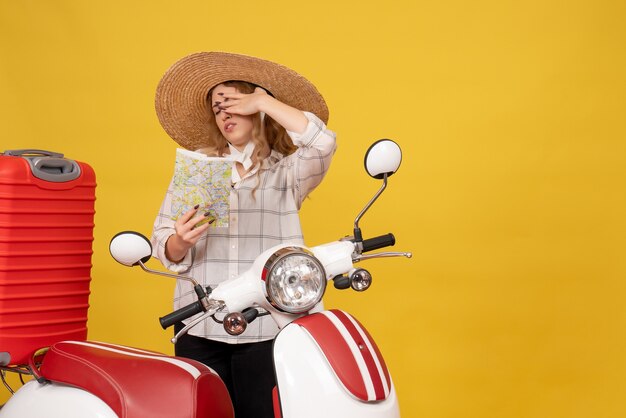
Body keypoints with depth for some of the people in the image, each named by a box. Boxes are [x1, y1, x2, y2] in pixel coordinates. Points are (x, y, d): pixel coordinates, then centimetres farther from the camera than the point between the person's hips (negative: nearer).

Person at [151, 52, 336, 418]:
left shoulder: (287, 171, 8)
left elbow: (322, 143, -14)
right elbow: (163, 242, 7)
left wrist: (263, 100, -5)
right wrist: (180, 242, -17)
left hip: (268, 329, -1)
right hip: (200, 327, 2)